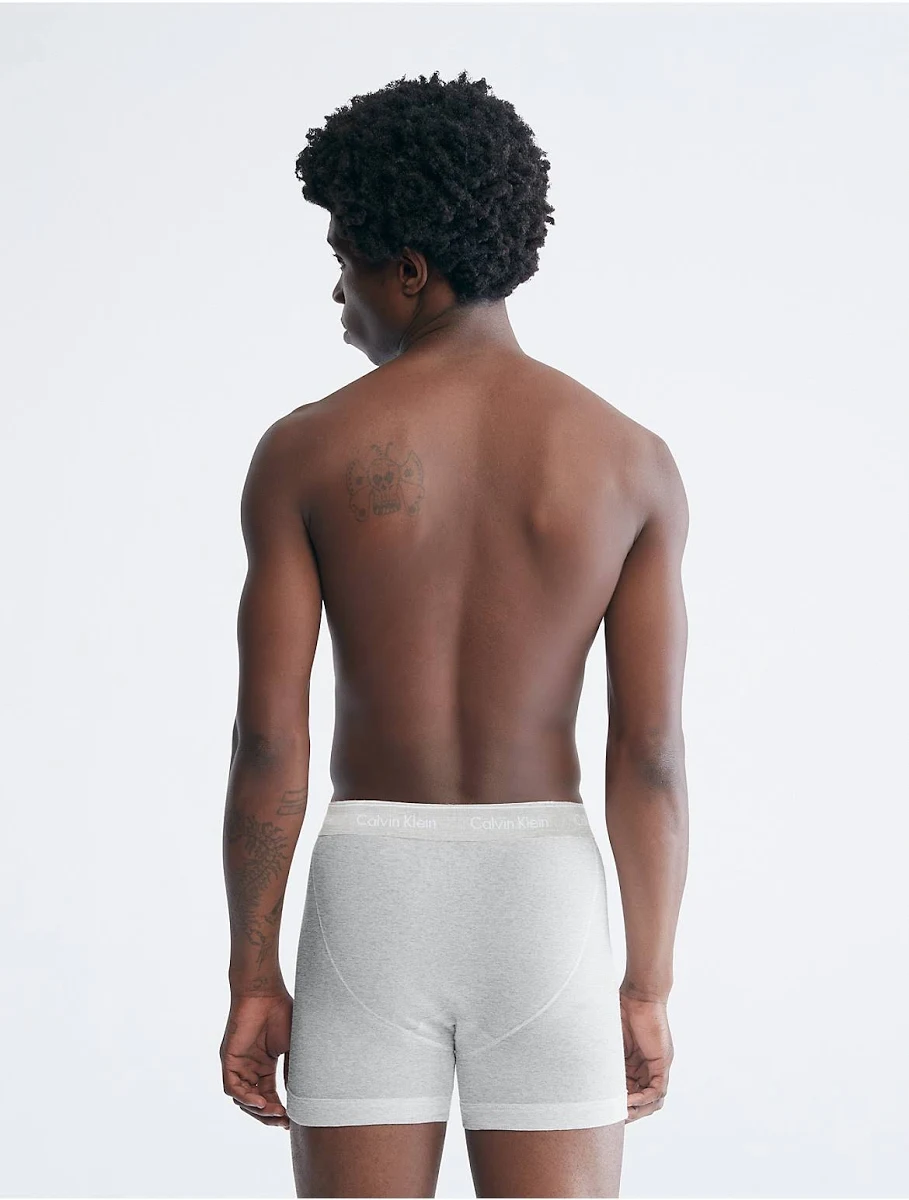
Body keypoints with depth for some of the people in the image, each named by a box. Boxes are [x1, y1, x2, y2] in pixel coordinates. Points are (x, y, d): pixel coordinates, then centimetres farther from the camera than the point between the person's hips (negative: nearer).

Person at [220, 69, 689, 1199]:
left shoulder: (304, 450, -5)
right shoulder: (630, 459, -2)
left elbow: (267, 741, -7)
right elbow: (651, 755, -4)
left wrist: (251, 980, 2)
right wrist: (648, 987, 5)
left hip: (372, 894, 0)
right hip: (543, 894, 1)